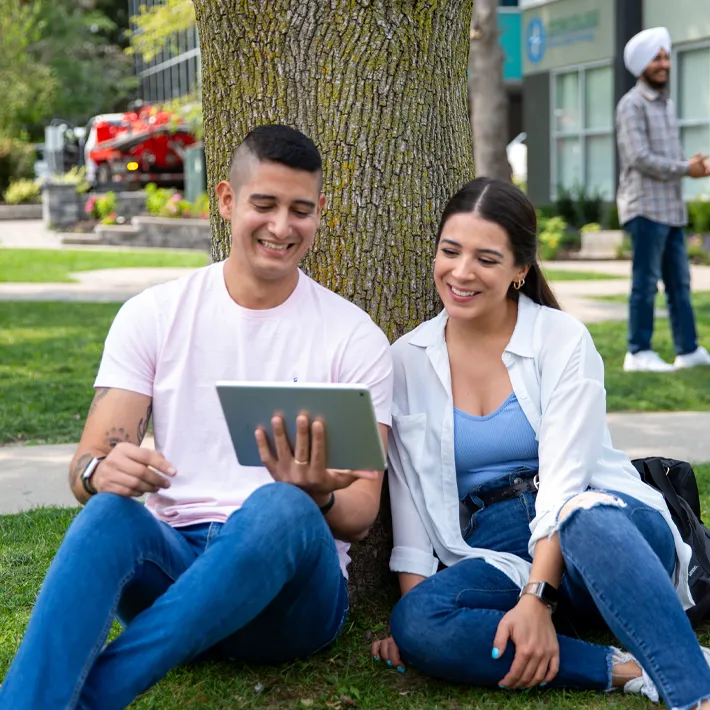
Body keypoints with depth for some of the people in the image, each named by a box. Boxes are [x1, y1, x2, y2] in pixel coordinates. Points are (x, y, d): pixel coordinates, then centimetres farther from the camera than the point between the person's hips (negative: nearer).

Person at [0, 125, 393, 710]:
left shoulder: (354, 336, 5)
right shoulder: (153, 315, 9)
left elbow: (361, 514, 0)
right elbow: (87, 464, 3)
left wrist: (316, 497, -25)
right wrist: (101, 470, -24)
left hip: (285, 575, -1)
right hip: (170, 559, 1)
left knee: (281, 508, -36)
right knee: (110, 512, -34)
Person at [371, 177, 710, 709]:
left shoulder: (563, 340, -2)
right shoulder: (408, 360, 8)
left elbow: (564, 479, -12)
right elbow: (409, 495, 5)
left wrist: (537, 600, -24)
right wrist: (411, 602, -9)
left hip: (605, 528, -2)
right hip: (494, 554, 3)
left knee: (588, 522, -40)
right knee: (417, 625, -31)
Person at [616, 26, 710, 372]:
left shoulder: (666, 104, 19)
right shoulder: (632, 105, -7)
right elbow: (640, 158, -16)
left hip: (672, 208, 8)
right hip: (646, 206, -8)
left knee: (679, 282, 9)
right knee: (646, 282, -6)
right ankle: (638, 353, -1)